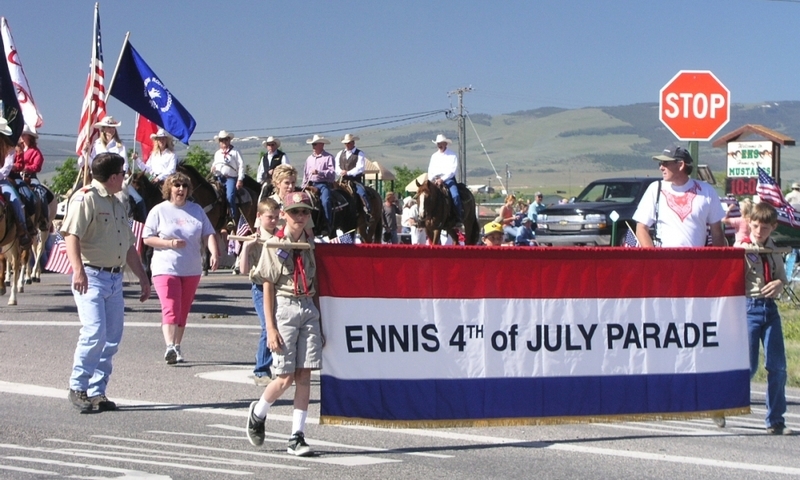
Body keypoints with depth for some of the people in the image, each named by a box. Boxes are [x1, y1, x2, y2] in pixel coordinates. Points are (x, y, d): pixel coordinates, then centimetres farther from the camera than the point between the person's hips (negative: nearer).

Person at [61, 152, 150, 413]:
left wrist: (142, 277, 25)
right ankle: (78, 387, -3)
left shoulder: (117, 204, 20)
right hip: (91, 276, -8)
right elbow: (71, 235, -19)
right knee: (94, 332, -16)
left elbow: (129, 245, 27)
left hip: (115, 277, 8)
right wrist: (78, 269, -31)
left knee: (112, 338, 4)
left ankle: (97, 391, 10)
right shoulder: (85, 198, -7)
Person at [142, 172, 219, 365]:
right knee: (171, 309, -17)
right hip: (166, 268, -4)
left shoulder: (196, 210, 9)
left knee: (183, 312, 10)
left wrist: (214, 253, -12)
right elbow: (147, 239, 0)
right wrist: (169, 243, -15)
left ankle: (177, 347, 19)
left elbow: (208, 234, 6)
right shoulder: (159, 211, 0)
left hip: (192, 269, 4)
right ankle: (170, 347, -28)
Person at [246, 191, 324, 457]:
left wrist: (320, 322, 11)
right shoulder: (274, 245, -2)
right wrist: (270, 328, -11)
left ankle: (297, 437, 3)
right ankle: (257, 413, 23)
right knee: (286, 377, -5)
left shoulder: (310, 245, 11)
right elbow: (267, 288, -5)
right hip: (284, 308, -4)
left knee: (304, 376, -1)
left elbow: (314, 286, 14)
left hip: (308, 308, 4)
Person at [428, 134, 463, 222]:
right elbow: (430, 170, 15)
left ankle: (461, 217, -22)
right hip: (435, 180, 5)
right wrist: (431, 180, -6)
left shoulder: (452, 155, 0)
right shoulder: (434, 156, 16)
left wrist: (442, 179, -21)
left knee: (455, 195, -27)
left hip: (448, 179, -5)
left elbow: (452, 170, -10)